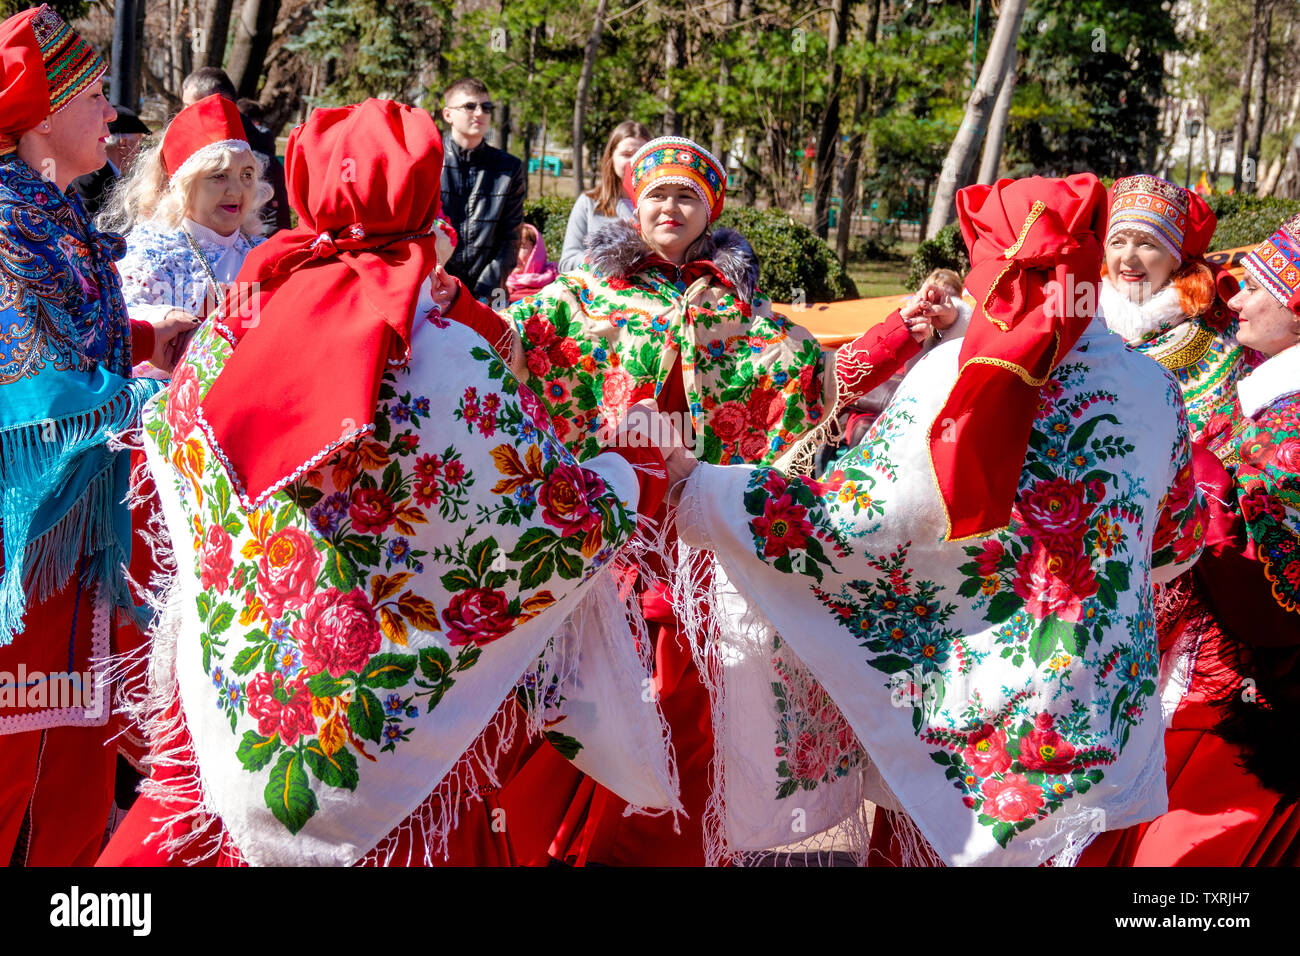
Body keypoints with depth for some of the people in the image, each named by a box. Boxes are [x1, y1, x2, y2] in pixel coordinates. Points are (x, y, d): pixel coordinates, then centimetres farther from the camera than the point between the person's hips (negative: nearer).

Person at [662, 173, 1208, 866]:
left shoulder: (956, 380, -17)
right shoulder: (1153, 388, -5)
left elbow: (849, 522, -18)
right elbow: (1178, 542, 9)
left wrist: (695, 490, -9)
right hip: (1104, 718, 4)